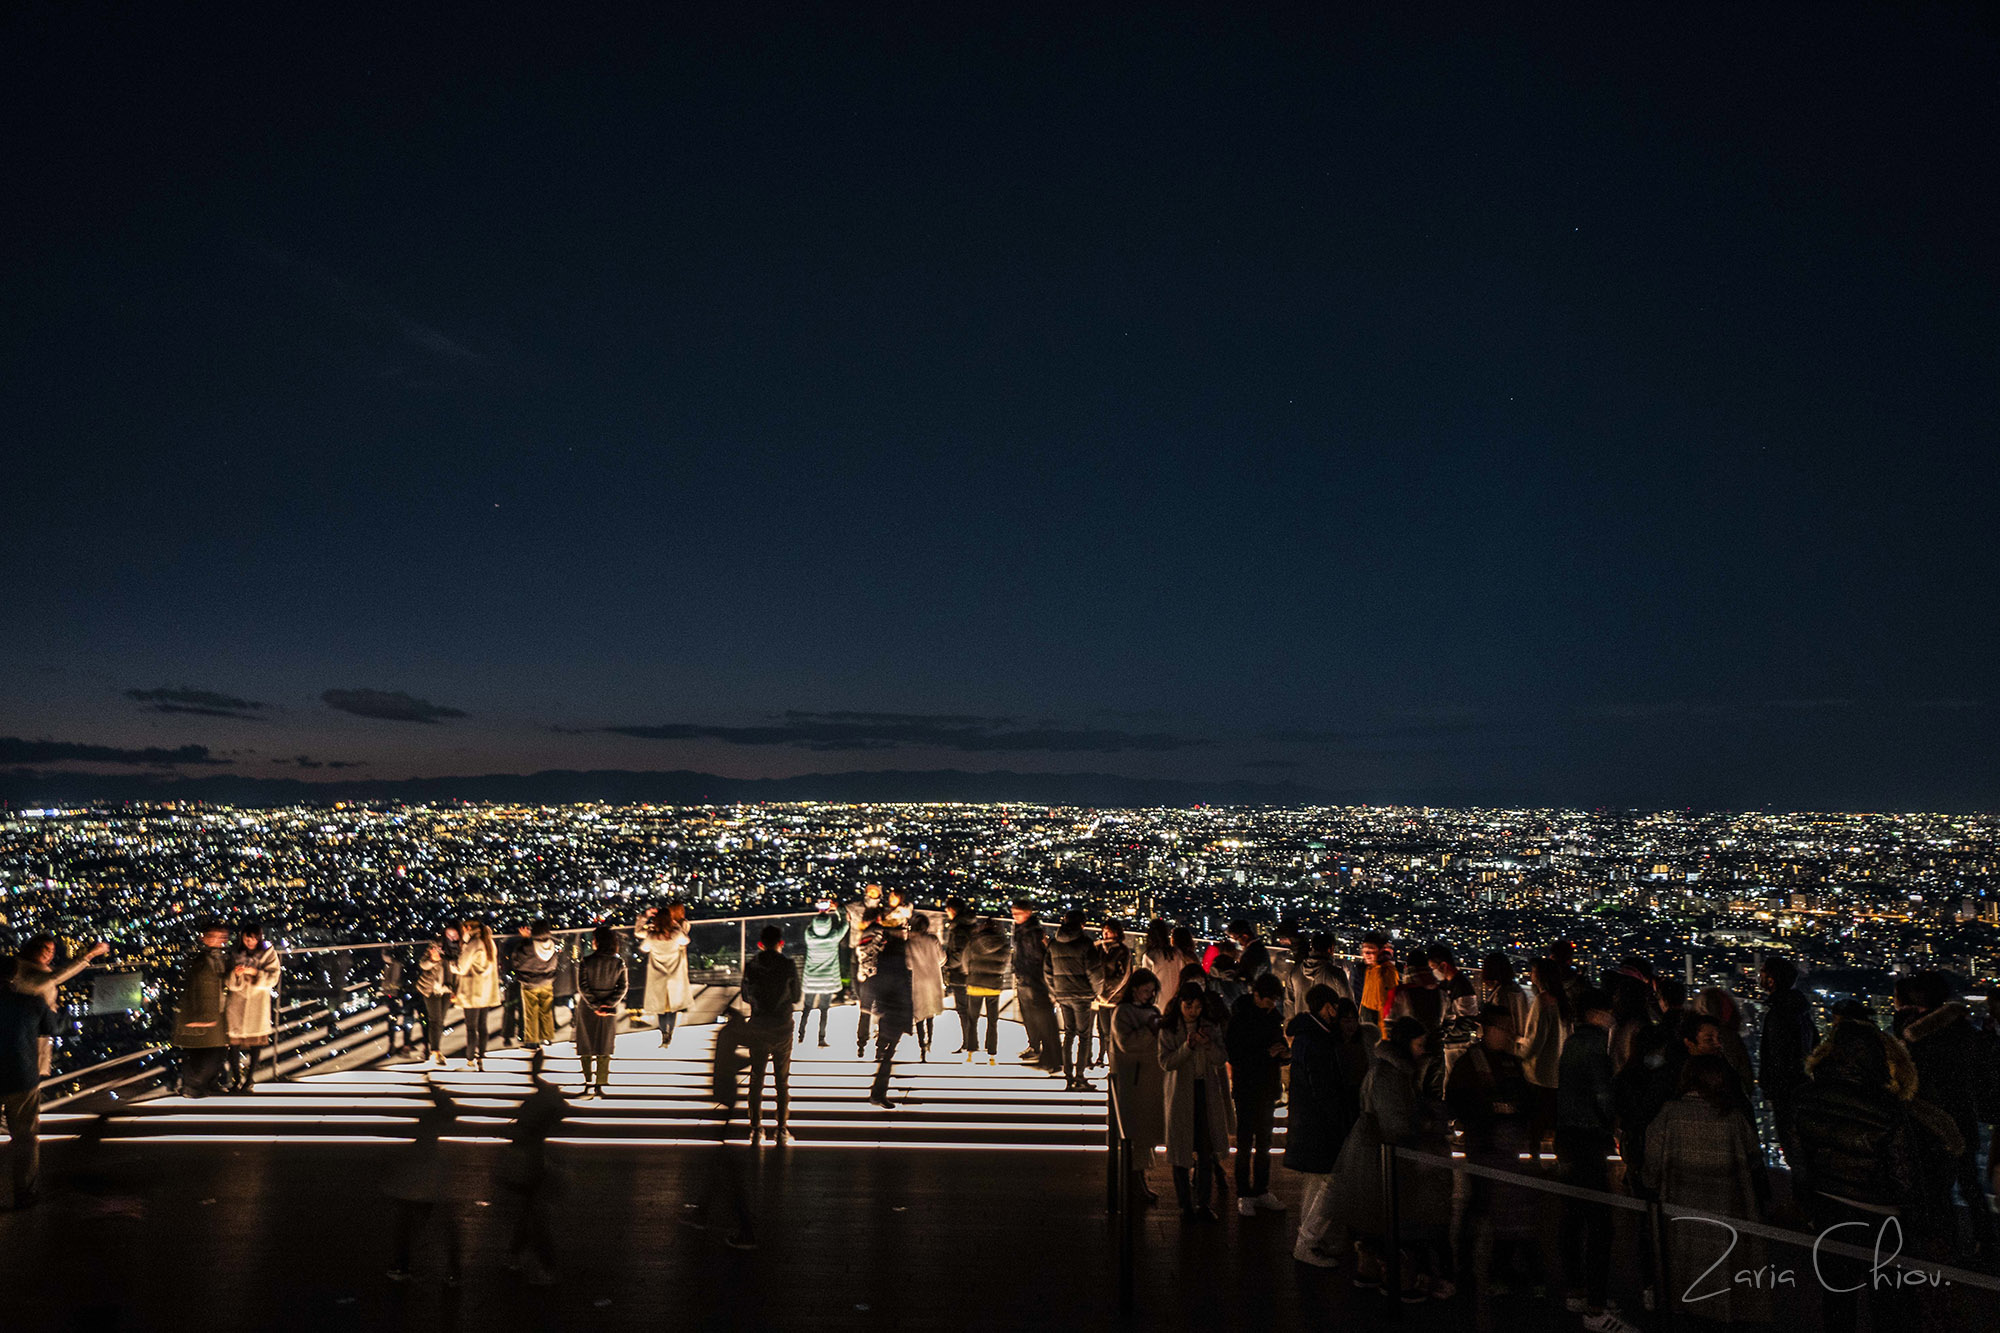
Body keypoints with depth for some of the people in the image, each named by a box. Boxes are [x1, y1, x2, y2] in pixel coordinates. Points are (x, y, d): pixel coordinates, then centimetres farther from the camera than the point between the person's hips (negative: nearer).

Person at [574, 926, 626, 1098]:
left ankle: (589, 1084, 1)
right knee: (604, 1048, 12)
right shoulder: (619, 963, -5)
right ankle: (600, 1085, 13)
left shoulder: (587, 962, -12)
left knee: (586, 1047, 9)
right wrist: (607, 1005, -12)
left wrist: (594, 1005, -14)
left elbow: (583, 987, -15)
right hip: (609, 1011, 2)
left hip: (588, 1008, -2)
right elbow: (623, 987, -8)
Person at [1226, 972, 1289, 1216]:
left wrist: (1286, 1054, -5)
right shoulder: (1238, 1019, -11)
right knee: (1245, 1144, -2)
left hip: (1269, 1088, 6)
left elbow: (1281, 1046, 19)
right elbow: (1233, 1055, -17)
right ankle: (1243, 1195, 5)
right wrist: (1266, 1053, -22)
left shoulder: (1274, 1017, 8)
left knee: (1264, 1143, 13)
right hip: (1246, 1088, -6)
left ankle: (1262, 1191, 22)